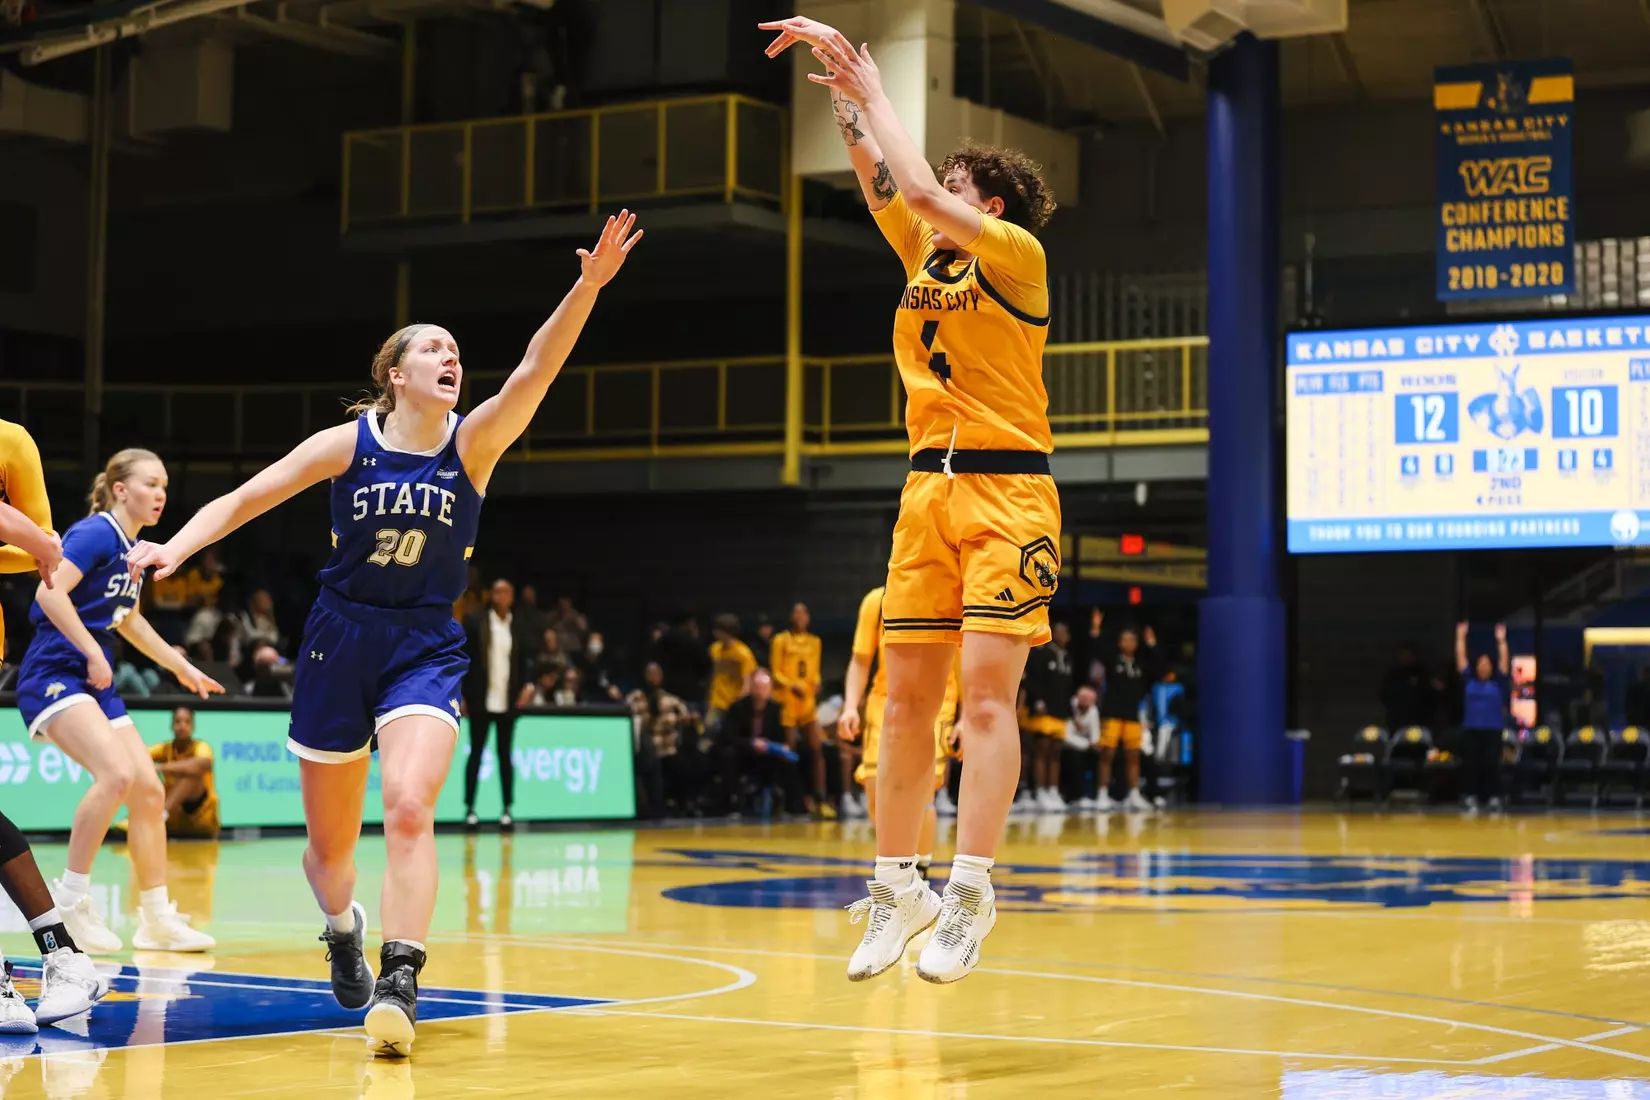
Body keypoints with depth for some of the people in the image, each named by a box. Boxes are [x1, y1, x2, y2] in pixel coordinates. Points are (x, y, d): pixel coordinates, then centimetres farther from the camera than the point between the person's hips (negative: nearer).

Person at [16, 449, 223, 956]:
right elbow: (50, 592, -25)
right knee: (117, 772, -28)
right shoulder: (95, 533, -12)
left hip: (96, 685, 9)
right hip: (52, 676, -9)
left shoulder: (133, 550, 14)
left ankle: (158, 920, 15)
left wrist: (180, 666, 34)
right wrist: (93, 652, -24)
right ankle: (70, 899, -15)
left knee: (149, 791, 6)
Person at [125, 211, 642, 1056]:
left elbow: (535, 373, -19)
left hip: (425, 649, -1)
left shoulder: (473, 442, -4)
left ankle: (399, 985, -25)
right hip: (339, 640, 1)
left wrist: (588, 287, -33)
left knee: (409, 807, -25)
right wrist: (179, 545, -18)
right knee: (330, 843, 10)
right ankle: (343, 928, 43)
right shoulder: (349, 442, -3)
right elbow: (245, 498, 0)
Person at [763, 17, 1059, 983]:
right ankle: (898, 888, 10)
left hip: (1008, 490, -7)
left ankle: (971, 889, -14)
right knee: (908, 696, 4)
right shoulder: (927, 255, 15)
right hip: (930, 491, 7)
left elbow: (919, 188, -15)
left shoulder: (1018, 253, -5)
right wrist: (851, 98, -1)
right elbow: (884, 185, 12)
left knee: (987, 689, -14)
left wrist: (873, 91, -5)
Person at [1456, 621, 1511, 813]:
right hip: (1471, 729, 1)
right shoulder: (1468, 681, 8)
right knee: (1470, 765, 1)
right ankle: (1471, 799, 7)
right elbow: (1461, 658, 7)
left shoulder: (1498, 683, 6)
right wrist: (1460, 637, 3)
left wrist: (1501, 640, -7)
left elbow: (1504, 661, -1)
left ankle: (1494, 799, 1)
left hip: (1493, 730, -1)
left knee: (1492, 765, -3)